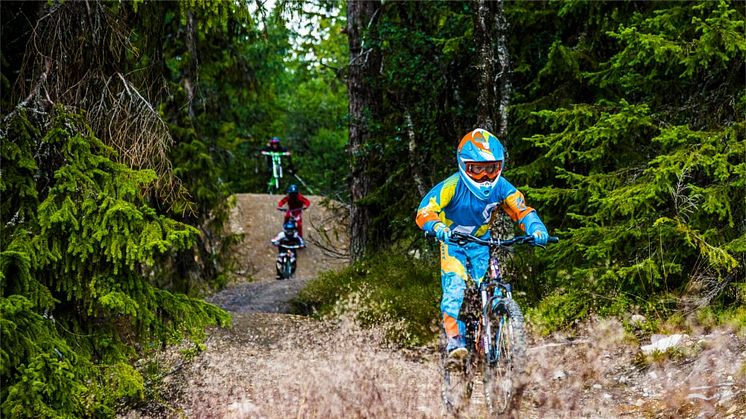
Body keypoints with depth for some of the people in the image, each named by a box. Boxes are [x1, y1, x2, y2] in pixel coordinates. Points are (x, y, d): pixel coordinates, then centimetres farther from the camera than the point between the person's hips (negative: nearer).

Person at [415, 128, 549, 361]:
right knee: (454, 286, -23)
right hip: (453, 242, -3)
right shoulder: (453, 186, -25)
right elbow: (425, 211, -31)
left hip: (482, 243, 3)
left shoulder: (501, 187, -14)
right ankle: (454, 339, -23)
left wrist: (536, 229, -35)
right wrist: (437, 227, -53)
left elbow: (521, 210, -14)